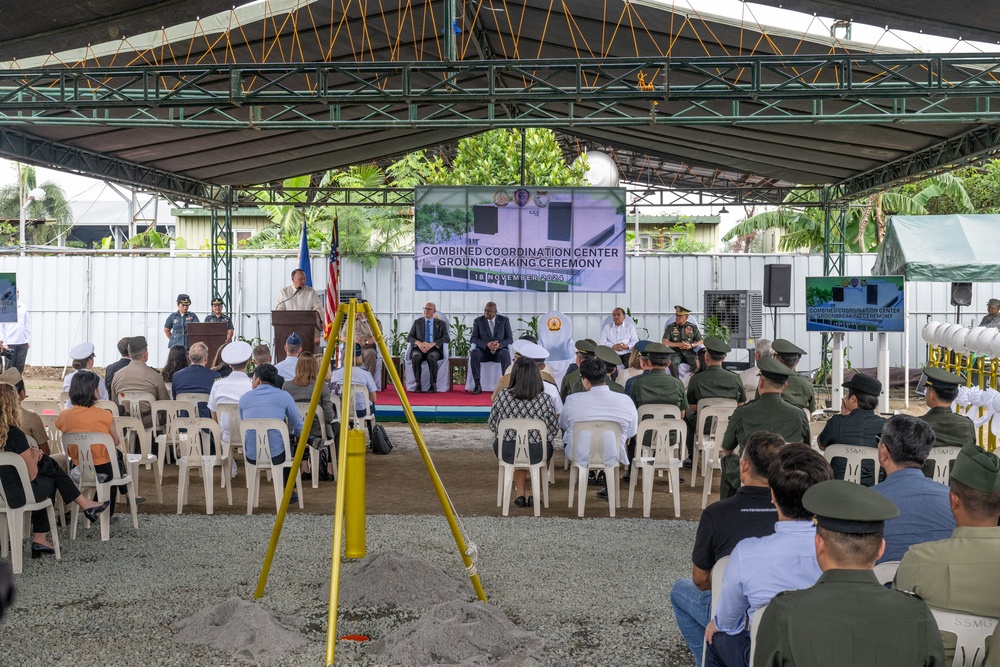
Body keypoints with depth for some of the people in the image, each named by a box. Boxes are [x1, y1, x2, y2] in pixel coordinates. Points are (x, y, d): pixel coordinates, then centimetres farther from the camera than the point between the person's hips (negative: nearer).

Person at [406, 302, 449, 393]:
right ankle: (418, 384, -29)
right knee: (416, 356, -34)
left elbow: (446, 338, -1)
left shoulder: (441, 323, 12)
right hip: (419, 348, 1)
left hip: (434, 349, -1)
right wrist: (418, 343, -14)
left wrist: (432, 344, -18)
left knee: (432, 357, -37)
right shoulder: (417, 322, 17)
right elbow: (409, 337, 9)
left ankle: (433, 385, -29)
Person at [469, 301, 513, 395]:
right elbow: (473, 338, -3)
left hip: (499, 351, 0)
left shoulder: (504, 320, 4)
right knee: (474, 353, -33)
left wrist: (499, 344, -21)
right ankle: (477, 384, -33)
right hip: (483, 351, 1)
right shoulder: (478, 321, 3)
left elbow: (510, 338, 1)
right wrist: (487, 344, -21)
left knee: (505, 353, -36)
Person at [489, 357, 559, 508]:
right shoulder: (545, 399, -15)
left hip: (506, 452, 1)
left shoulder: (503, 396, -12)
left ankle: (520, 492, 39)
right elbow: (554, 429, -4)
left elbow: (492, 424, 1)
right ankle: (534, 494, 38)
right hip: (537, 454, -1)